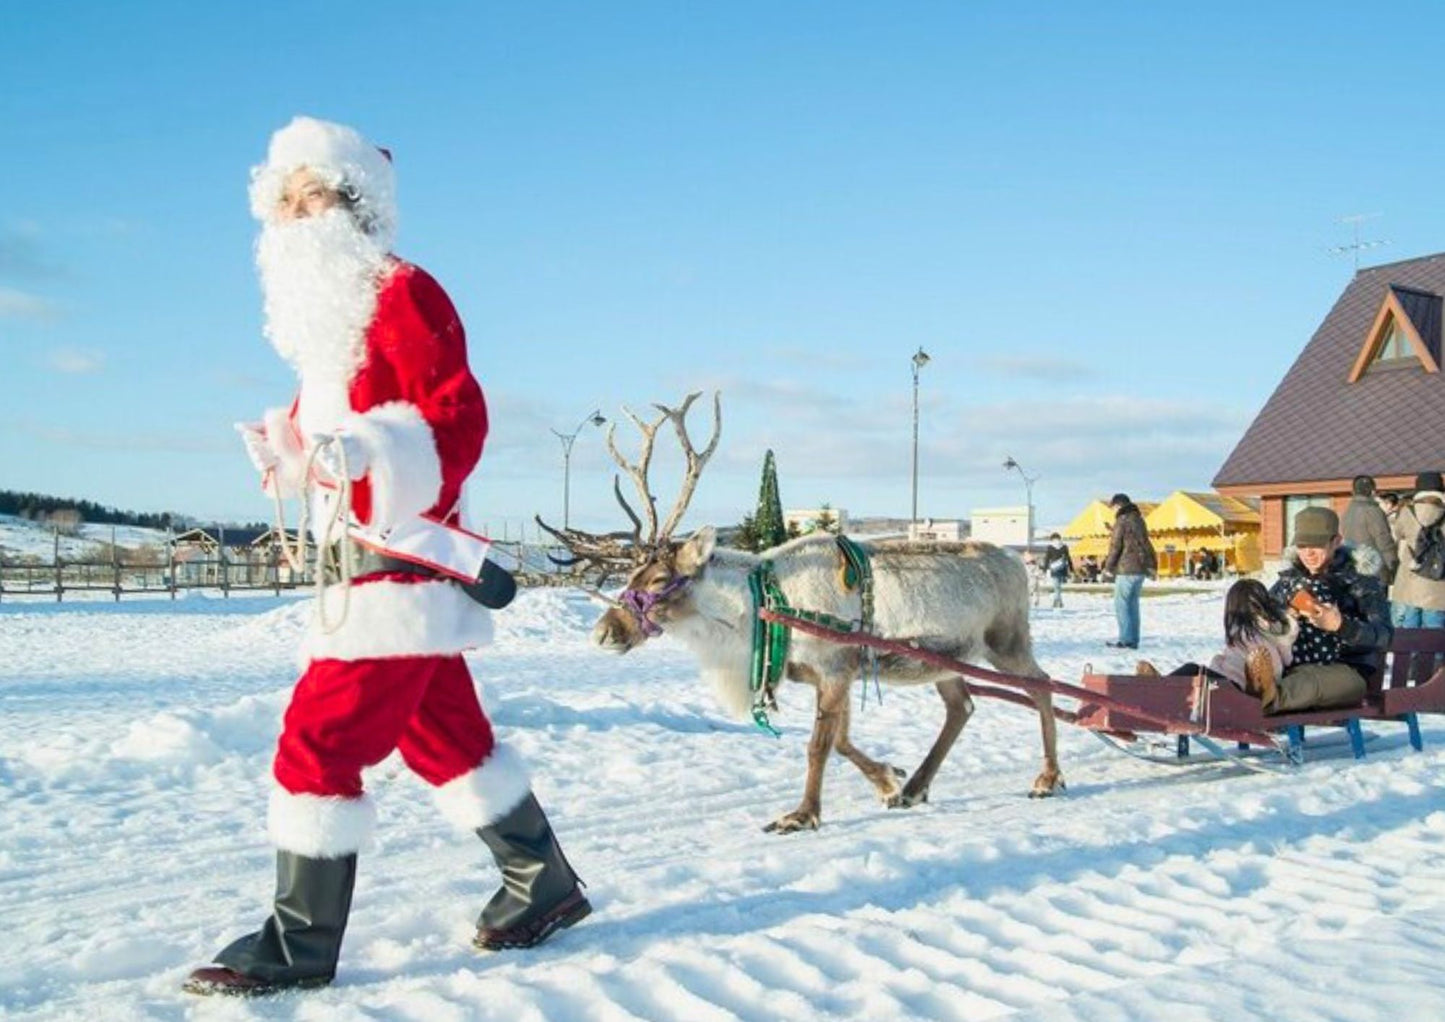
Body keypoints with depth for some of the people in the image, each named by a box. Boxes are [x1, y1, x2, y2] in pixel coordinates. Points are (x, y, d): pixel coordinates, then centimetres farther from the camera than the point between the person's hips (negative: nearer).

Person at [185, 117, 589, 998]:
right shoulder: (325, 309, 17)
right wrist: (291, 450, 4)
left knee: (318, 742, -7)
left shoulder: (399, 293, -10)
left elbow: (458, 418, -17)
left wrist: (374, 454, -32)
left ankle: (297, 947, 5)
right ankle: (545, 884, 29)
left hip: (398, 565, -10)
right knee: (444, 734, 16)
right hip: (364, 564, 10)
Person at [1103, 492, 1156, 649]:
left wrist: (1108, 566, -2)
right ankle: (1133, 640, 12)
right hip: (1141, 569, 8)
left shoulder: (1122, 521, -10)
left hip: (1127, 569, -8)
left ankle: (1126, 640, -8)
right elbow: (1145, 544, 19)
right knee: (1133, 604, 12)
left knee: (1121, 604, -4)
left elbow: (1115, 546, -11)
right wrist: (1151, 564, 22)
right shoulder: (1139, 520, 16)